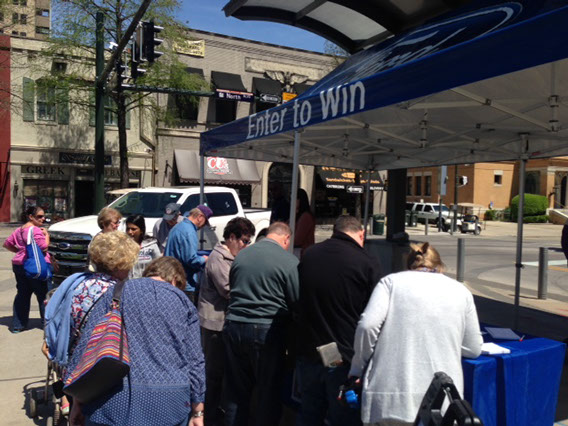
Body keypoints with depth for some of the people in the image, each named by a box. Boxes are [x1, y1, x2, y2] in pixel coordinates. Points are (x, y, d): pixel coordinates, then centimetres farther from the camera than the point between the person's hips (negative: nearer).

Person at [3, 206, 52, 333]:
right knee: (44, 295, 2)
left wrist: (19, 251, 17)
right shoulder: (35, 230, -14)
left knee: (22, 294, 13)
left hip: (19, 265, 9)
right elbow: (44, 247, -19)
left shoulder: (19, 230, 15)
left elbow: (7, 244, 21)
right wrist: (46, 235, -5)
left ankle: (17, 325, 16)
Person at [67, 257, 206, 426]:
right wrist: (197, 412, 10)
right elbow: (195, 360, 4)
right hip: (168, 403, 1)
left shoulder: (115, 293, 7)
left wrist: (78, 400, 7)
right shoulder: (184, 302, 7)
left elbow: (86, 346, 1)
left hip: (114, 401, 0)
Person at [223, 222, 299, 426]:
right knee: (269, 393, 10)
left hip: (233, 326, 5)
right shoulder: (289, 261, -10)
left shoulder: (241, 255, 6)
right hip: (266, 331, -5)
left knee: (236, 391, 17)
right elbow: (297, 301, -7)